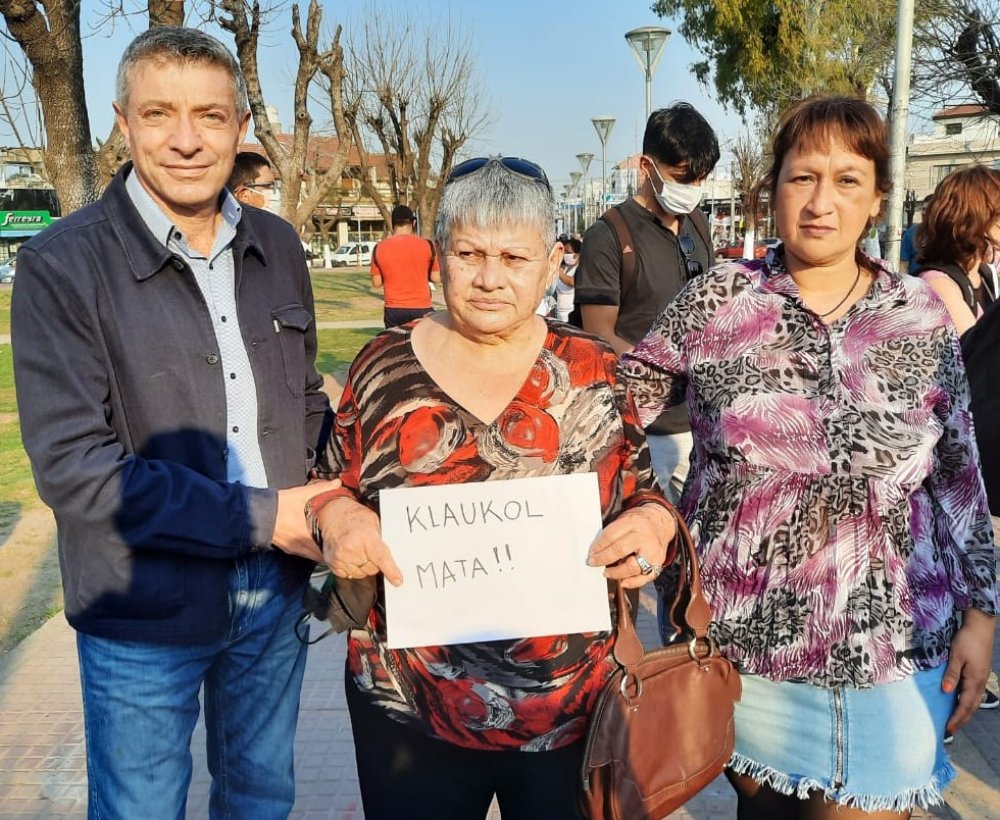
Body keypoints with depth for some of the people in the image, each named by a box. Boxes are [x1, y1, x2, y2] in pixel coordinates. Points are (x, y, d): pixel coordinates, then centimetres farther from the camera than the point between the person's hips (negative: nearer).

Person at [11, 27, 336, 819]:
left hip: (276, 590, 4)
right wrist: (266, 517, -19)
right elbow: (72, 469, -19)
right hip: (146, 614, -4)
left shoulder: (278, 246, 1)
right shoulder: (62, 264, -14)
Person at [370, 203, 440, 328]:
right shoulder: (426, 245, -5)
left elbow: (376, 283, 4)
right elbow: (436, 278, 0)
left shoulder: (379, 248, -1)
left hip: (393, 310, 2)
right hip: (421, 308, -2)